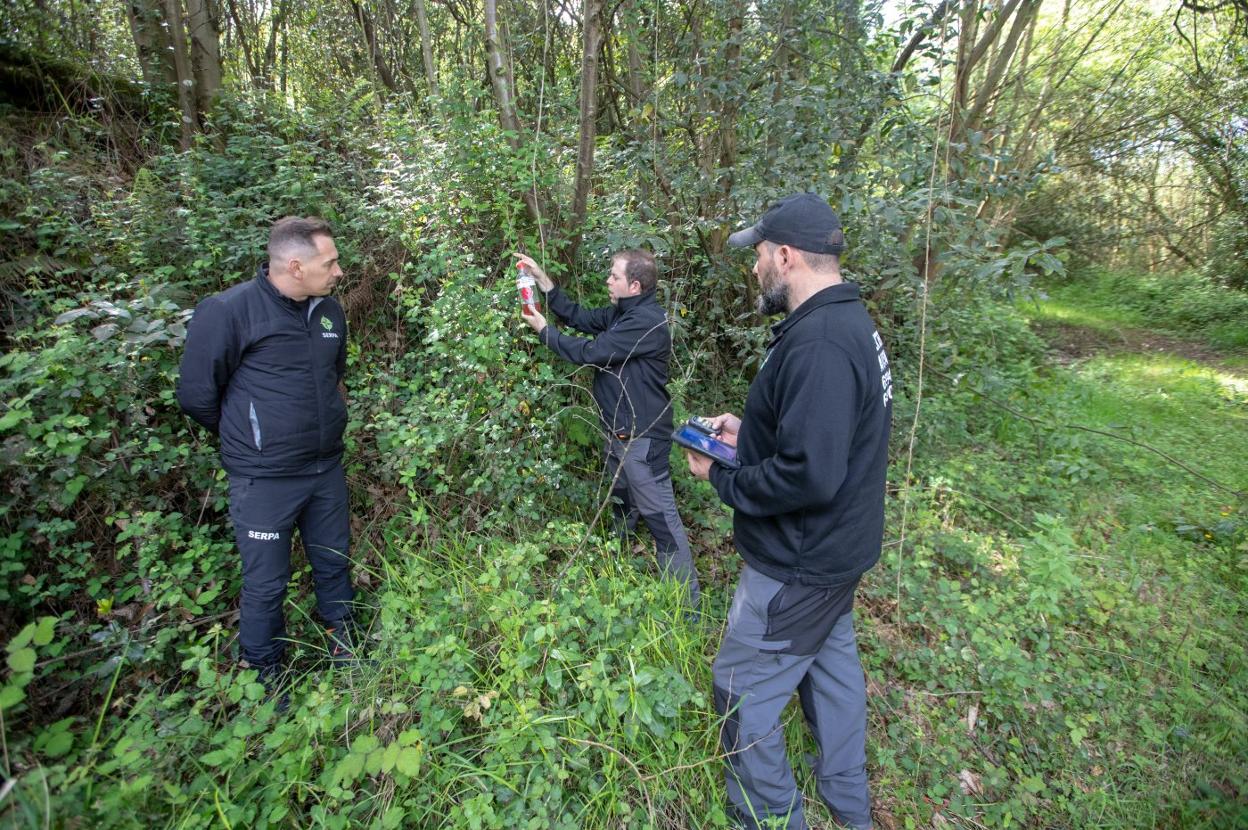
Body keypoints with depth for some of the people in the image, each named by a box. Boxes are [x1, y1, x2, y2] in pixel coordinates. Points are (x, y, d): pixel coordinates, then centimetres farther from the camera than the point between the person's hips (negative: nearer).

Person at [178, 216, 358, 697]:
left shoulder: (329, 312, 3)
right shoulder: (229, 312, -15)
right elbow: (197, 395, -7)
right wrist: (249, 439, 6)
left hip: (327, 470, 5)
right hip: (264, 481, -5)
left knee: (334, 566, 18)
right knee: (266, 585, 9)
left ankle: (344, 647, 39)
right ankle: (265, 675, 33)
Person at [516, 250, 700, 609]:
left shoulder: (646, 322, -23)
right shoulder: (622, 313, 7)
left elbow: (589, 352, -22)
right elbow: (579, 316, 12)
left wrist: (544, 330, -8)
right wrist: (542, 278, 7)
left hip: (642, 436, -10)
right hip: (619, 429, 10)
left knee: (659, 515, -5)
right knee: (621, 504, 27)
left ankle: (687, 597, 7)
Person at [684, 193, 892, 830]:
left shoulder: (817, 343, -29)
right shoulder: (849, 323, 5)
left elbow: (807, 475, -33)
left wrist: (721, 478, -18)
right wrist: (749, 432, 6)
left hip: (798, 565, -10)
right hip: (837, 549, 10)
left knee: (742, 692, 7)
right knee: (830, 665, 26)